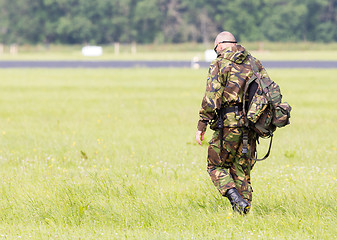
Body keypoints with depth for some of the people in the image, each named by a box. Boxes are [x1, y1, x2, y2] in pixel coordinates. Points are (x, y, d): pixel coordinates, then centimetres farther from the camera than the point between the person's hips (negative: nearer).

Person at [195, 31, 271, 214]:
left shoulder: (219, 65, -3)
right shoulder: (254, 63, 13)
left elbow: (211, 98, -13)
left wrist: (201, 126, -10)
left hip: (229, 123, -5)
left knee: (216, 166, 8)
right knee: (242, 170, 13)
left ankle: (234, 196, -15)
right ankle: (243, 212, 9)